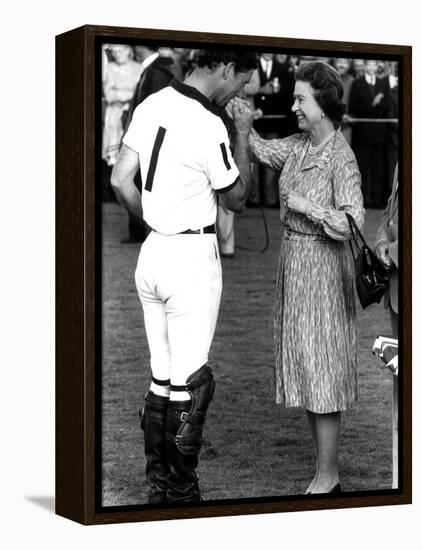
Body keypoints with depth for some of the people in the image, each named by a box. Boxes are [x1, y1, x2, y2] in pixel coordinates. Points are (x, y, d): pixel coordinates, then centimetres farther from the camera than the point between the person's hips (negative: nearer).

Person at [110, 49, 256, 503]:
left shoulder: (151, 105, 4)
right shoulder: (208, 125, -18)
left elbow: (120, 179, 6)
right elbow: (237, 198, -4)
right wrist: (243, 139, 4)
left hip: (152, 251, 8)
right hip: (193, 257, -8)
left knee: (161, 376, 14)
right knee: (190, 382, 0)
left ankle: (157, 486, 22)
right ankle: (182, 494, 7)